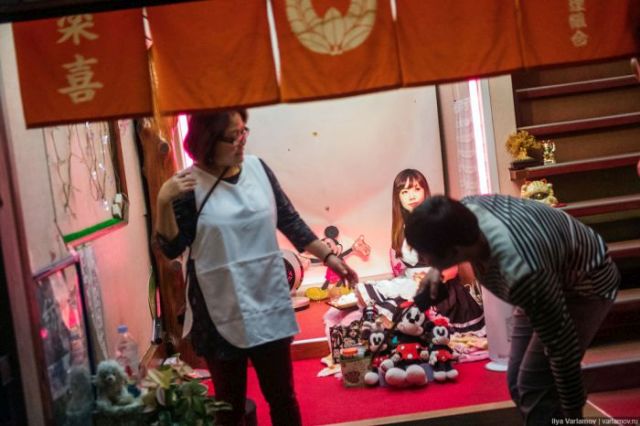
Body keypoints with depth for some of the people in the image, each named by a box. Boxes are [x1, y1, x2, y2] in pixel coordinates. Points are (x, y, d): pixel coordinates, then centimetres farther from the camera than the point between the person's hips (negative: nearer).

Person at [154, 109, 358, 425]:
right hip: (220, 315, -3)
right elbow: (171, 248, -10)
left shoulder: (257, 168, 0)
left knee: (282, 396, 15)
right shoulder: (188, 185, -10)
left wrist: (328, 256, 6)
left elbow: (289, 220, 8)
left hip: (269, 306, 3)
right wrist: (164, 202, -24)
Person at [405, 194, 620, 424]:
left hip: (585, 287, -8)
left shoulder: (521, 273, -45)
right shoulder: (464, 209, -23)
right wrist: (437, 270, -10)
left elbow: (563, 347, -33)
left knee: (534, 387, -16)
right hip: (546, 282, 8)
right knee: (518, 383, 8)